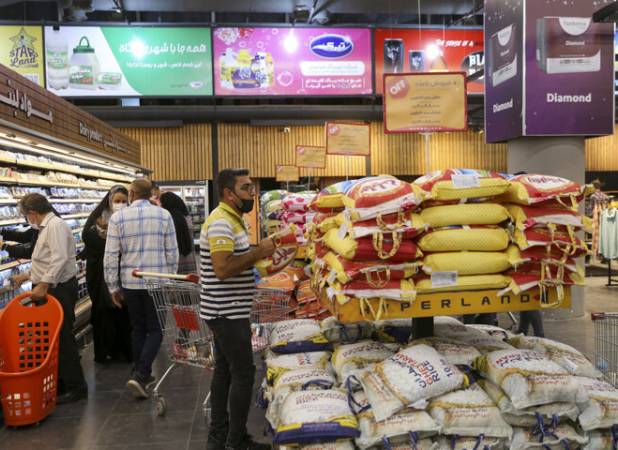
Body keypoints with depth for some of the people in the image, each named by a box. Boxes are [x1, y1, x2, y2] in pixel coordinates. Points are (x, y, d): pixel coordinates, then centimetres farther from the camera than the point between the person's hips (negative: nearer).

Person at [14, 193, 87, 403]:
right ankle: (61, 384, 24)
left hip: (59, 290, -10)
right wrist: (32, 276, 32)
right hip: (50, 289, 10)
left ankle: (76, 387, 4)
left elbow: (60, 259, -27)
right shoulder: (47, 227, 16)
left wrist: (44, 284, -30)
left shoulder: (55, 225, -16)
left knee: (63, 338, -5)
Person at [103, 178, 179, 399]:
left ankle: (142, 374, 25)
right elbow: (172, 252, 0)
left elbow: (111, 255, -4)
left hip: (130, 282, 2)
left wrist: (113, 287, 5)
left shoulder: (117, 217, -3)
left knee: (138, 329, 16)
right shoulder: (164, 215, -3)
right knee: (155, 329, 6)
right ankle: (140, 374, -9)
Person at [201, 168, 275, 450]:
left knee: (225, 370, 15)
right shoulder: (221, 222, -20)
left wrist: (260, 253, 7)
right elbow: (223, 269, -28)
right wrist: (259, 252, -21)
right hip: (228, 312, -11)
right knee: (243, 373, -3)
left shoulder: (232, 219, 14)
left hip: (226, 311, 11)